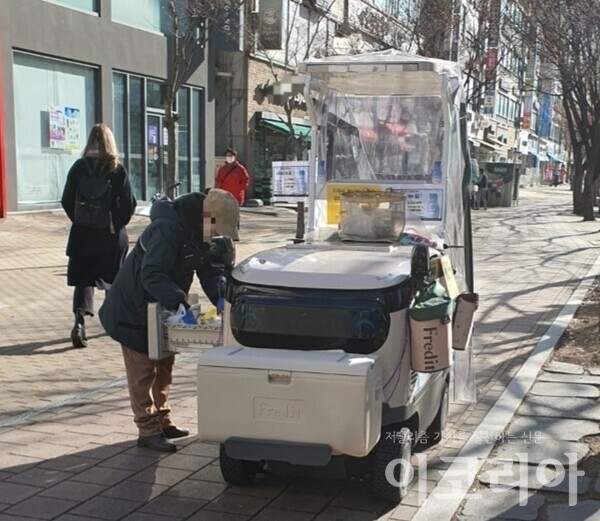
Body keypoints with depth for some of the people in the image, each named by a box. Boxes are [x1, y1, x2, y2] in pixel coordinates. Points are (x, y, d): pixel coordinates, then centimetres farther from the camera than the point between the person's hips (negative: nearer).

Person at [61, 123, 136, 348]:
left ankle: (80, 320, -19)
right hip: (112, 234, 0)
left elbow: (67, 201, 0)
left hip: (83, 233, 1)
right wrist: (118, 224, 6)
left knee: (83, 278, 2)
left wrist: (79, 221, 12)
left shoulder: (79, 166, -2)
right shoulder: (118, 169, -6)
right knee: (114, 278, 17)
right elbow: (129, 204, -9)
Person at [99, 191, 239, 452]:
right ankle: (148, 431, 3)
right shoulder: (167, 229, -30)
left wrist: (221, 297, -16)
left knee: (164, 365, 16)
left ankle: (162, 421, 28)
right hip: (134, 307, -9)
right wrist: (176, 298, -45)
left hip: (162, 307, 9)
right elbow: (151, 274, -35)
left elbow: (210, 269, 1)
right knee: (143, 370, -3)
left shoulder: (200, 233, -2)